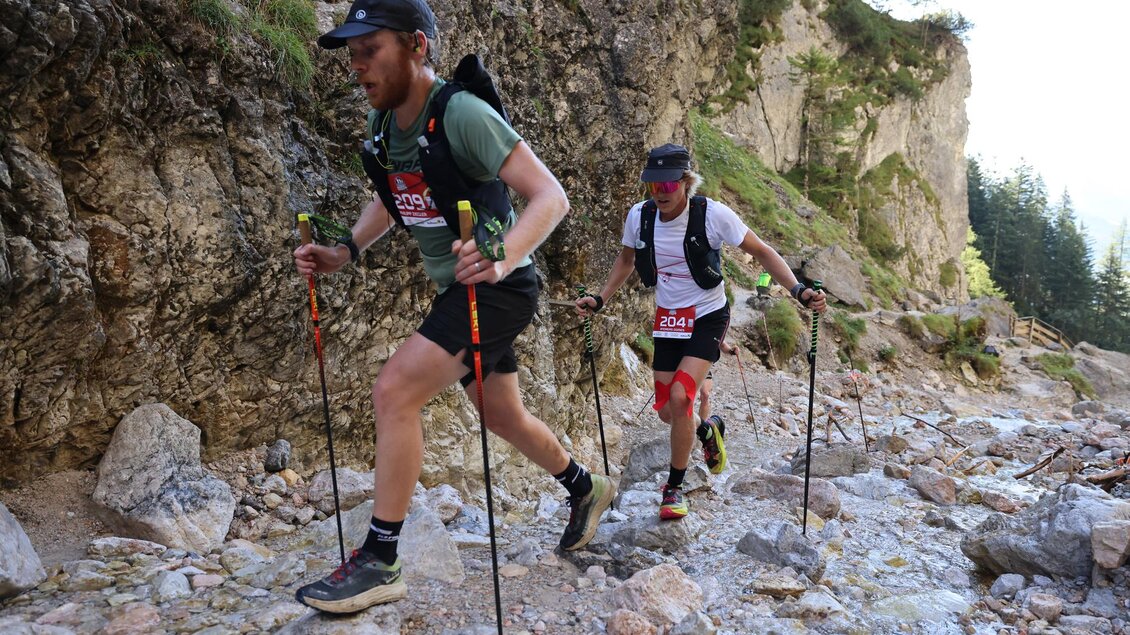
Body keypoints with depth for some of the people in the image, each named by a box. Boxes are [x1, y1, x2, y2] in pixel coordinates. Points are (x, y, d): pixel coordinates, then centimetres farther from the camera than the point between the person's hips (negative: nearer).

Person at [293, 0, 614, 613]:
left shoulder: (461, 113, -22)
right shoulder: (382, 124, 2)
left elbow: (551, 196, -26)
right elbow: (389, 200, 21)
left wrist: (502, 257, -42)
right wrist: (343, 252, 5)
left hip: (497, 288, -9)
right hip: (456, 289, 9)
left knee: (395, 390, -20)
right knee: (502, 415, 20)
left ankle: (379, 562, -7)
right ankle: (586, 489, 46)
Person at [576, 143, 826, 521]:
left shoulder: (712, 214, -20)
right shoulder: (639, 216, -9)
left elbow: (761, 252, -11)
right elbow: (626, 260, 12)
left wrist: (798, 290, -23)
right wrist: (600, 299, 3)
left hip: (707, 318, -4)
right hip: (667, 320, 5)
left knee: (680, 397, -21)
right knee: (667, 411, 7)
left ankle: (674, 488, -2)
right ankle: (707, 432, 43)